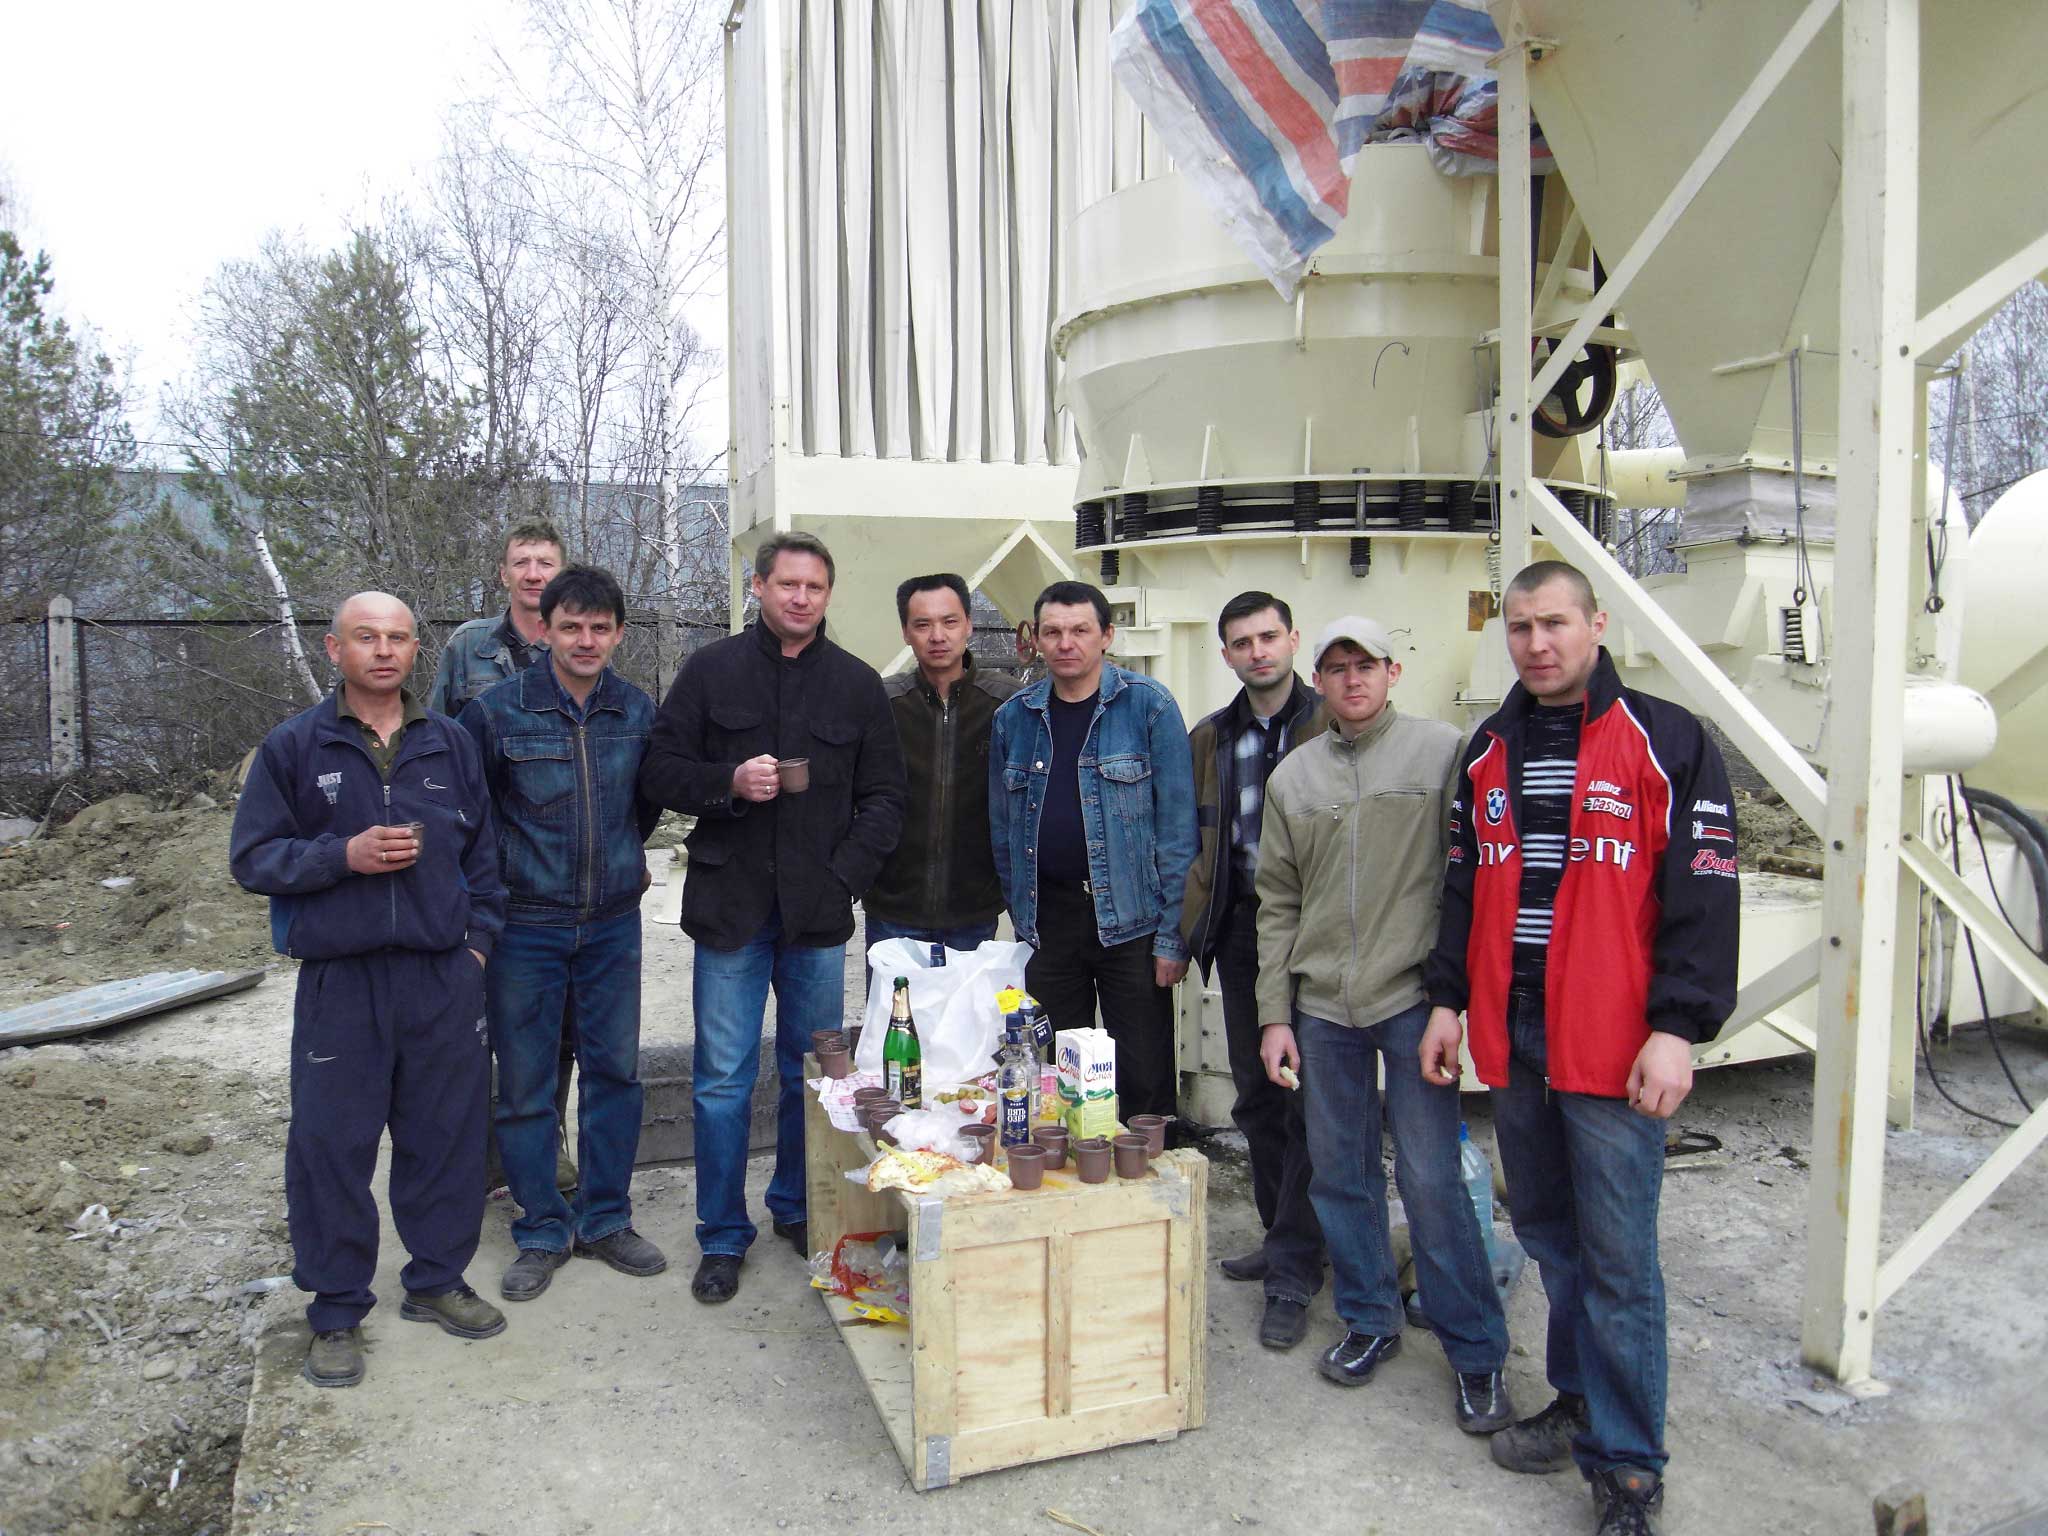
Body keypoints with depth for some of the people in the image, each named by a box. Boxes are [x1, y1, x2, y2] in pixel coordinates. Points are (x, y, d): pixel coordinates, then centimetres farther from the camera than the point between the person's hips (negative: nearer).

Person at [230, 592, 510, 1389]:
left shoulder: (451, 744, 8)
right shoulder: (293, 747, 0)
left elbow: (484, 851, 14)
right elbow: (253, 857, -1)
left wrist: (478, 936, 6)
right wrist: (345, 855, -15)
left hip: (446, 978, 3)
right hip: (341, 982, -2)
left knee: (448, 1135, 10)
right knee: (333, 1147, 4)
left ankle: (438, 1279, 29)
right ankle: (337, 1312, 20)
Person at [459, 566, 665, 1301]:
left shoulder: (638, 711, 1)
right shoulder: (496, 711, -9)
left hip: (614, 923, 3)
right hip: (525, 927, -2)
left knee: (615, 1071, 10)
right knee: (524, 1086, 5)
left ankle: (606, 1219, 26)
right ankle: (542, 1232, 22)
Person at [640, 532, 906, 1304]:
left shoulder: (857, 683, 7)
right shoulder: (711, 670, 3)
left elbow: (883, 796, 9)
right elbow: (660, 771, 4)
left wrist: (845, 876, -3)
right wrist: (730, 781, -14)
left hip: (819, 914, 2)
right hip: (731, 907, -1)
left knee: (812, 1073, 12)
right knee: (724, 1079, 3)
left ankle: (798, 1209, 31)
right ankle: (723, 1236, 18)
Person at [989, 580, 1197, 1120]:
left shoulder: (1150, 706, -6)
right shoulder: (1014, 716, 6)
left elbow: (1177, 824, -8)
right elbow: (1002, 827, 13)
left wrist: (1173, 933, -11)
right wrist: (1020, 915, 10)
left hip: (1129, 918, -3)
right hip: (1046, 916, 4)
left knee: (1145, 1080, 2)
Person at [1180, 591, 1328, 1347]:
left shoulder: (1334, 726, -6)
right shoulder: (1211, 738, 11)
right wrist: (1191, 926, 9)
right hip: (1241, 931, 6)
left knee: (1308, 1100, -1)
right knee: (1256, 1097, 15)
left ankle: (1293, 1273, 9)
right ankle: (1283, 1238, 32)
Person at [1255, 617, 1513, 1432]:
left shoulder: (1441, 750, -3)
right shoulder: (1292, 776, 9)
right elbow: (1278, 905, 11)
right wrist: (1275, 1014, 7)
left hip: (1414, 998, -4)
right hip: (1322, 1006, 4)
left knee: (1431, 1179, -2)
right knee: (1340, 1173, 12)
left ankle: (1476, 1352, 16)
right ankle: (1369, 1319, 32)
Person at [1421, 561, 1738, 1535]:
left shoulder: (1665, 743, -5)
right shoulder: (1489, 751, 12)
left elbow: (1704, 895, -8)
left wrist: (1676, 1029, -14)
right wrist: (1447, 998, 12)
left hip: (1614, 1044, -6)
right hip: (1511, 1034, 6)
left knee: (1616, 1258, 0)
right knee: (1547, 1232, 17)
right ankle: (1582, 1404, 34)